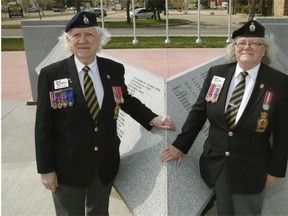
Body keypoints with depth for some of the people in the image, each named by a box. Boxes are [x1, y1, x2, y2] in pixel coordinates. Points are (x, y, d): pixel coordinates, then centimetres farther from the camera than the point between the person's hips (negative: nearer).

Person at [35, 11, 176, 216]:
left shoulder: (115, 69, -5)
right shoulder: (51, 74, -13)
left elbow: (126, 100, 10)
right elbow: (43, 125, -10)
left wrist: (152, 119, -6)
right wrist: (46, 169, -10)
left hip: (105, 162, 3)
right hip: (67, 165, -2)